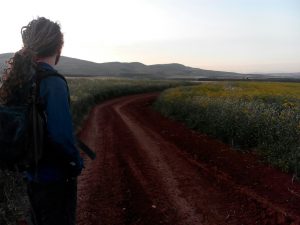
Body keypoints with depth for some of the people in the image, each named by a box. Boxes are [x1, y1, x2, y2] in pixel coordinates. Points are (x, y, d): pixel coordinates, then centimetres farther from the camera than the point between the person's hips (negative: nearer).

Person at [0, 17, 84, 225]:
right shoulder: (53, 83, -23)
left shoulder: (17, 77, 0)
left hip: (32, 174, 7)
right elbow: (62, 136, -29)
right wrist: (77, 164, -12)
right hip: (56, 177, -7)